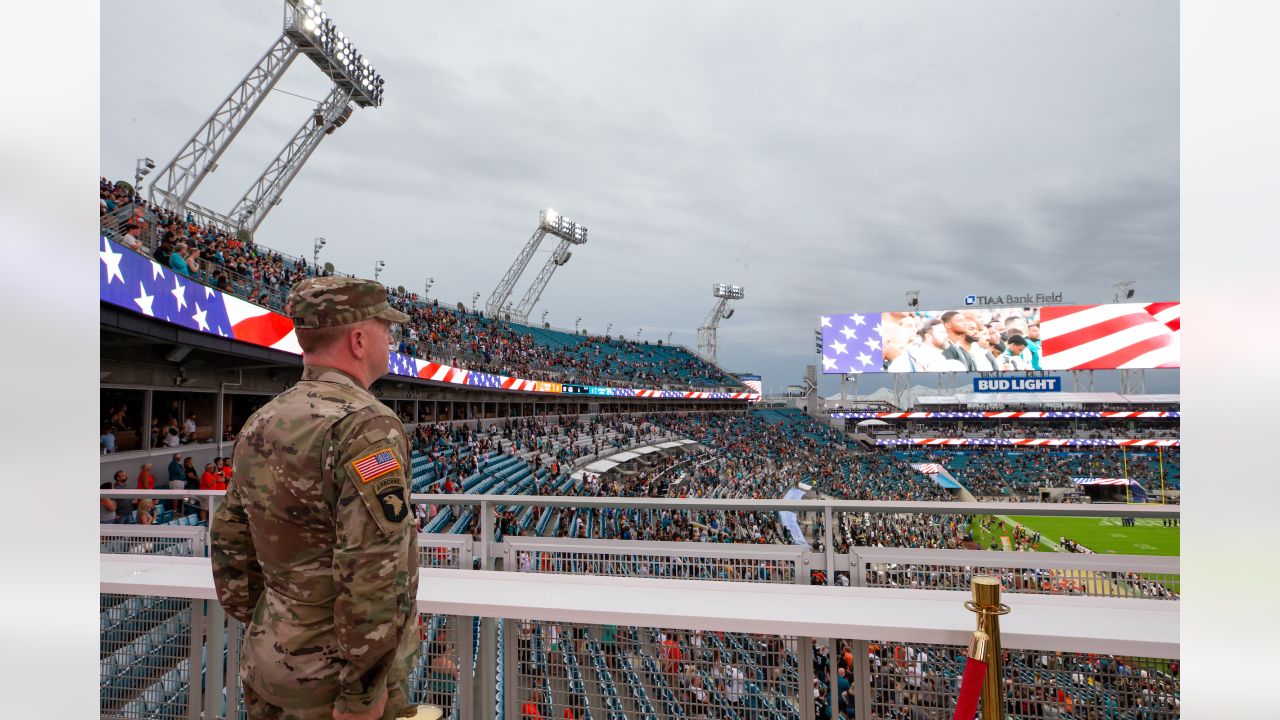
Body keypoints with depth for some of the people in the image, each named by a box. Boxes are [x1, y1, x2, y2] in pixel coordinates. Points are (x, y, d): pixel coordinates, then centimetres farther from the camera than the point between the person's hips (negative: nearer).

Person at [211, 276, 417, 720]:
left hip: (270, 656, 7)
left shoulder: (261, 423, 2)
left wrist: (260, 632, 19)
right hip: (333, 675, -7)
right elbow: (372, 570, -28)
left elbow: (230, 541, 11)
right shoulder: (365, 426, -24)